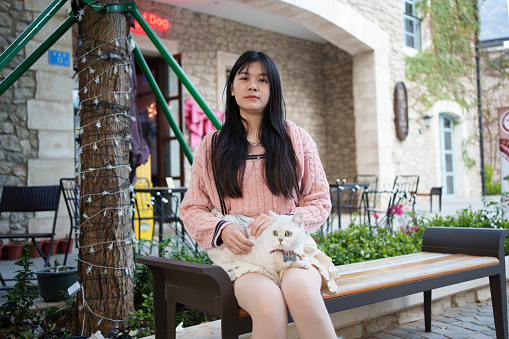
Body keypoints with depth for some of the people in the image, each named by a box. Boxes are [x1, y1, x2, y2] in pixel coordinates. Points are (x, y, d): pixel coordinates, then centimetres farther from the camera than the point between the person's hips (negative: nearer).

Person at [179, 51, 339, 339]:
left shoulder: (297, 139, 11)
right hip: (239, 250, 0)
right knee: (268, 301, -34)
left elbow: (320, 202, 10)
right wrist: (222, 229, -10)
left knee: (299, 288, -35)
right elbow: (191, 209, 12)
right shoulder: (212, 146, 12)